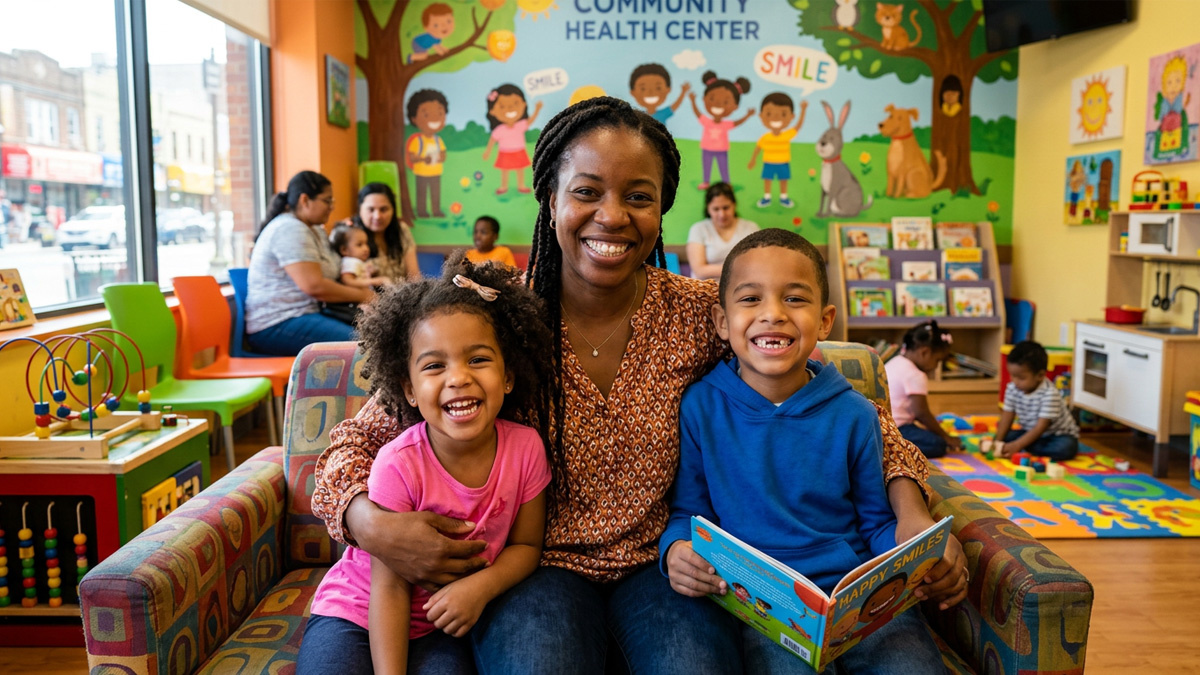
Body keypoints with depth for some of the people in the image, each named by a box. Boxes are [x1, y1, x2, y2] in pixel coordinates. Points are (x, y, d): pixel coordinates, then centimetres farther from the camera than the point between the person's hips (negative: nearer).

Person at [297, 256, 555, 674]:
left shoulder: (526, 448, -15)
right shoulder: (398, 466, -23)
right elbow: (389, 589, -18)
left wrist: (481, 586, -20)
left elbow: (526, 545, -2)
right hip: (358, 611, -1)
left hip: (443, 623, 2)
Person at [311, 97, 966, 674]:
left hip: (663, 562, 2)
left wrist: (912, 511, -14)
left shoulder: (702, 313, -4)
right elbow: (359, 440, -3)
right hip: (540, 566, -1)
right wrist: (372, 523, -25)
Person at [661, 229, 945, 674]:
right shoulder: (701, 407, -3)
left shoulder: (853, 415, 2)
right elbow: (688, 511, 5)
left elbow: (877, 520, 11)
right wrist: (676, 550, -17)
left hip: (862, 593, 3)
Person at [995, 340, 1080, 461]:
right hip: (1031, 433, 5)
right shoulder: (1012, 388, -10)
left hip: (1058, 434, -4)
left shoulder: (1050, 394, -28)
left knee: (1066, 447, -35)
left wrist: (1017, 446, -36)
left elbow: (1041, 427, -30)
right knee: (1006, 437, -17)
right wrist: (998, 441, -23)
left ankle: (1025, 450, -27)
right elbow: (1007, 416, -9)